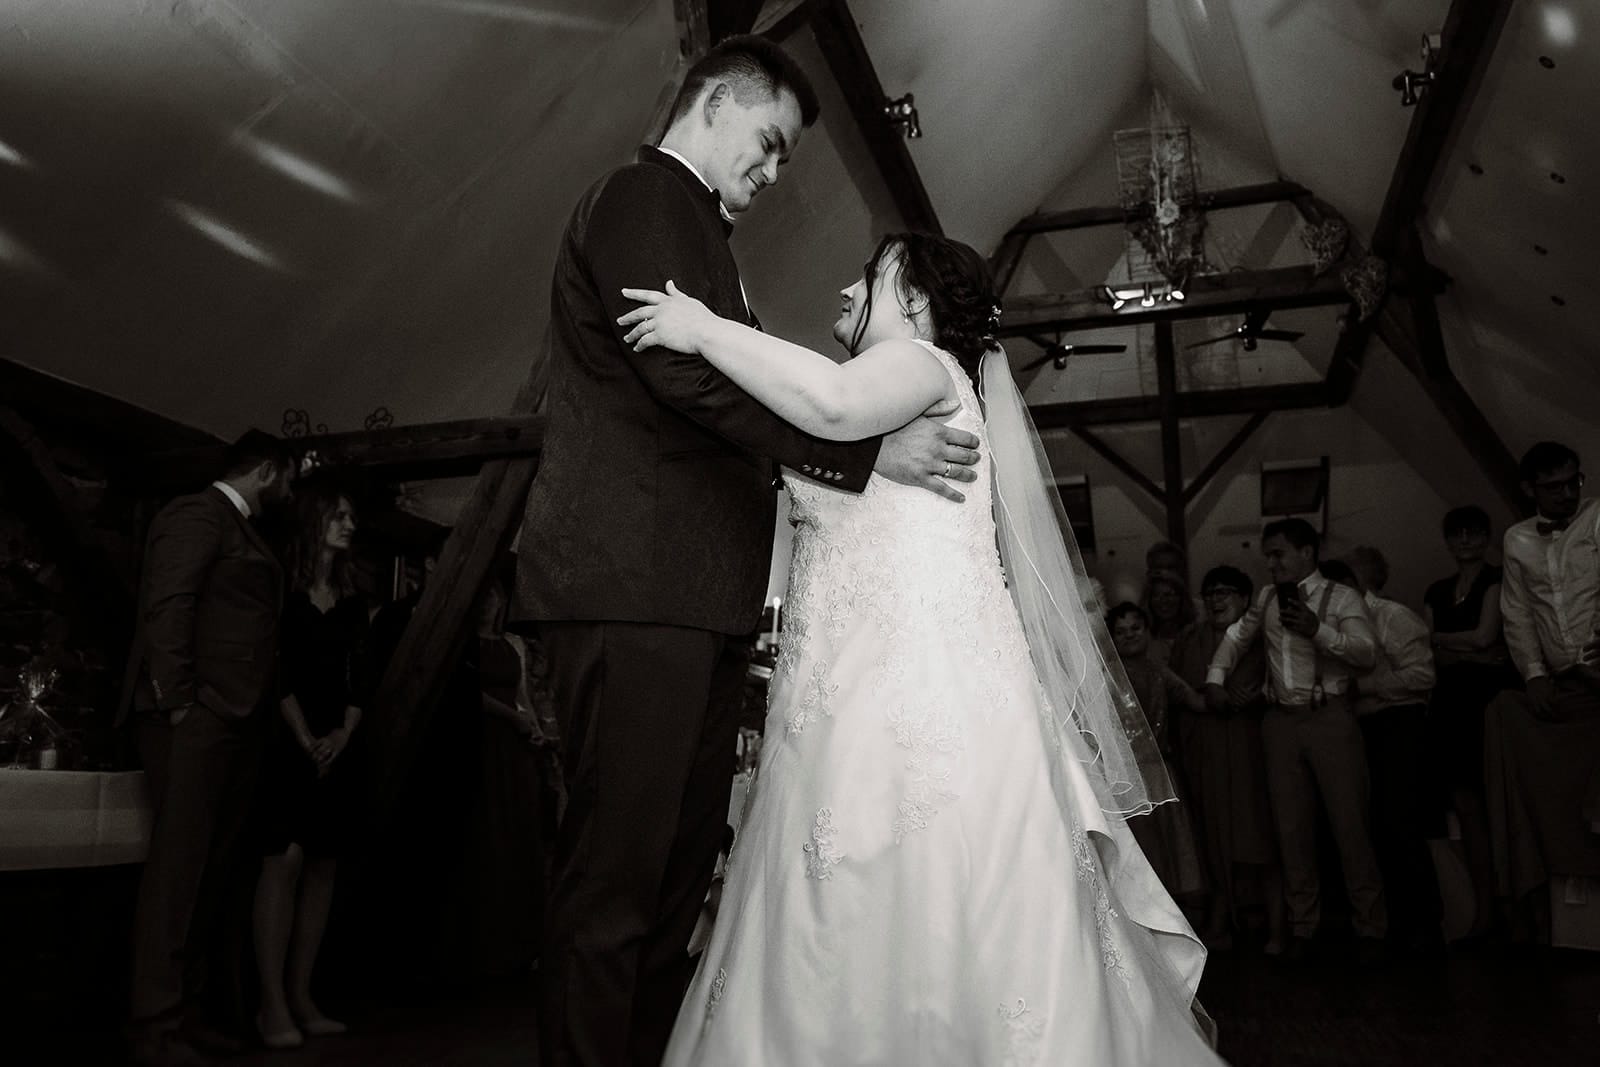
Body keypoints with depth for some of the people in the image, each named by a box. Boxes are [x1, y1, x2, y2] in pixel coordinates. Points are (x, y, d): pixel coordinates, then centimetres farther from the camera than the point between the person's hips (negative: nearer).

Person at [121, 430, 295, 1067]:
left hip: (234, 723, 9)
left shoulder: (241, 531, 23)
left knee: (212, 871, 10)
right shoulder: (198, 514, -4)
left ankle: (183, 1007, 18)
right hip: (197, 719, -9)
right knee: (177, 868, -7)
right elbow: (167, 606, -14)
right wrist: (179, 701, -19)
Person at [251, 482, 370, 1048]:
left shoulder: (352, 601, 14)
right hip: (287, 744, -5)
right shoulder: (282, 588, -1)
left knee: (323, 865, 3)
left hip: (336, 748, 5)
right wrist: (305, 739, -12)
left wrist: (343, 735, -3)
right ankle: (272, 1003, -7)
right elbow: (275, 669, -7)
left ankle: (300, 997, 8)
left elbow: (359, 676, 11)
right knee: (285, 860, -12)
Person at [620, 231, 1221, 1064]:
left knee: (936, 945, -8)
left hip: (922, 701, -9)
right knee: (847, 944, 7)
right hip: (859, 709, 9)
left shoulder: (922, 361, 1)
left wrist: (703, 329, -13)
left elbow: (836, 403, -22)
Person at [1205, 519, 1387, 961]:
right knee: (1291, 827, 7)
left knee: (1350, 823, -2)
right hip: (1281, 721, 5)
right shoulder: (1267, 598, 13)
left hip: (1330, 717, -4)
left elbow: (1367, 654, -14)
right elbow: (1236, 635, 27)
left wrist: (1319, 630, -26)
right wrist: (1216, 677, 16)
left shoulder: (1341, 598, -2)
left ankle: (1369, 927, 10)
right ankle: (1302, 925, 17)